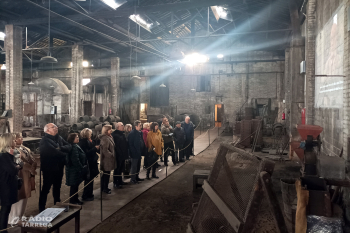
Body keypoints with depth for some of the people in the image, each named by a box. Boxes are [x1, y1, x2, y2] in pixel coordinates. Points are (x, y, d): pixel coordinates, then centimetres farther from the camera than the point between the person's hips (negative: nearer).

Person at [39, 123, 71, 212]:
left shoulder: (59, 138, 7)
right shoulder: (45, 140, -18)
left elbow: (69, 146, -1)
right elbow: (54, 152, -29)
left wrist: (61, 148, -20)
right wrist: (64, 154, -13)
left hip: (59, 168, 8)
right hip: (49, 169, -8)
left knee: (57, 187, 22)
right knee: (46, 189, 4)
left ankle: (57, 204, 40)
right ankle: (41, 208, 18)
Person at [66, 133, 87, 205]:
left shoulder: (76, 146, 14)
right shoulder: (73, 147, -21)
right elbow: (75, 160, -25)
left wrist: (83, 167, 16)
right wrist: (81, 168, -18)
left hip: (76, 169, 10)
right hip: (74, 170, -10)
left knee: (76, 185, 17)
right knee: (74, 185, 0)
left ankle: (75, 199, 28)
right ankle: (73, 201, 12)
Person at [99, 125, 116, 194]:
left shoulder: (109, 137, 13)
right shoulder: (105, 139, -20)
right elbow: (105, 150, -25)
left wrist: (112, 155, 11)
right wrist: (111, 155, -18)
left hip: (108, 159, 10)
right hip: (107, 159, -10)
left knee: (106, 173, 17)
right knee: (106, 174, 0)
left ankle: (104, 187, 28)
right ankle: (105, 188, 10)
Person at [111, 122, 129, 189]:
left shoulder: (122, 134, 14)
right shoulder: (114, 134, -16)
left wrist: (126, 153, 16)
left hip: (123, 155, 9)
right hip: (118, 155, -9)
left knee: (121, 169, 18)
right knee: (117, 169, 1)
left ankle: (120, 181, 31)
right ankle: (116, 183, 10)